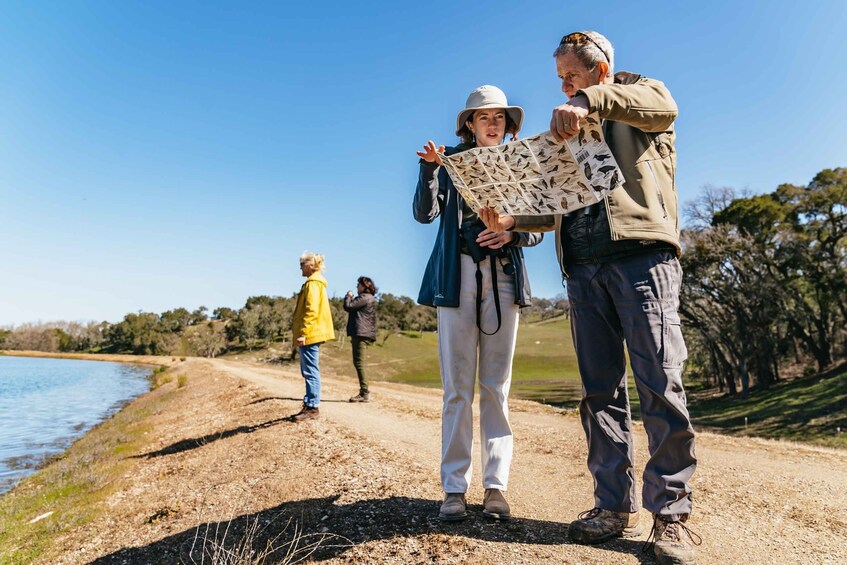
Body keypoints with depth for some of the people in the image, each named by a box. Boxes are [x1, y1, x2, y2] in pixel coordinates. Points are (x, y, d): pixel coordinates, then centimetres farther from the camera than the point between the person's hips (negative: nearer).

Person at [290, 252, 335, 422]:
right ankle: (309, 405, 20)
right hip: (311, 335, 10)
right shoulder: (316, 282, 19)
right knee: (308, 371, 14)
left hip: (309, 335, -10)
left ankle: (312, 408, -1)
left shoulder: (312, 283, -12)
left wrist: (303, 333, -21)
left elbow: (311, 311, -21)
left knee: (310, 371, -6)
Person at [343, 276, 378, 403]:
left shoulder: (365, 298, -12)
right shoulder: (368, 299, 23)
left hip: (361, 334, -11)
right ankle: (364, 392, 17)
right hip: (360, 334, 11)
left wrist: (348, 296, 3)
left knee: (359, 363, -11)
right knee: (358, 363, 14)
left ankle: (365, 393, -12)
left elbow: (347, 306, -15)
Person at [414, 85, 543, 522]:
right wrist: (429, 169, -17)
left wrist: (512, 232, -10)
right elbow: (424, 213, -2)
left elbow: (536, 229, 11)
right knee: (457, 387, -1)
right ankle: (454, 488, 5)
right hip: (457, 277, -1)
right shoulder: (451, 160, 11)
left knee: (496, 387, 3)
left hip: (504, 278, 2)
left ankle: (496, 485, 9)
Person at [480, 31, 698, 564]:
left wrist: (589, 99, -23)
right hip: (583, 269, 6)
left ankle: (672, 512, 2)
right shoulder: (571, 132, 29)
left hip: (641, 255, -5)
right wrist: (512, 220, 9)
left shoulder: (640, 93, 15)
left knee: (660, 384, -9)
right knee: (600, 390, 3)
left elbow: (665, 106, -12)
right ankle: (616, 506, 11)